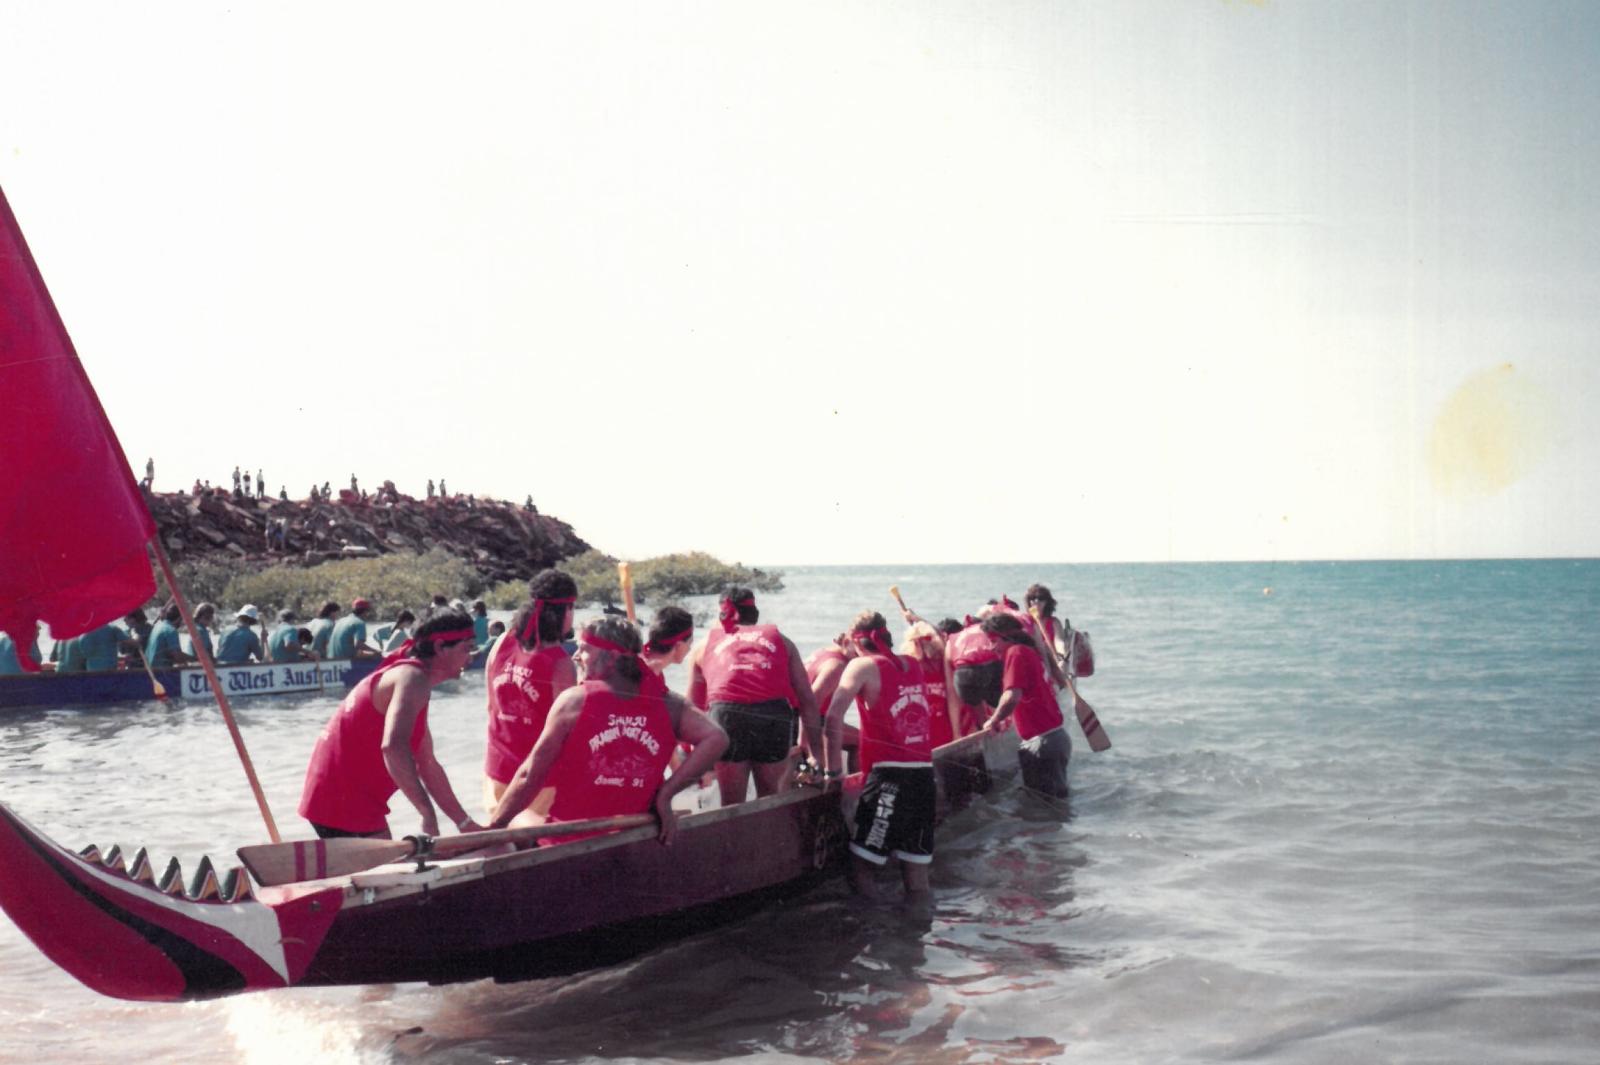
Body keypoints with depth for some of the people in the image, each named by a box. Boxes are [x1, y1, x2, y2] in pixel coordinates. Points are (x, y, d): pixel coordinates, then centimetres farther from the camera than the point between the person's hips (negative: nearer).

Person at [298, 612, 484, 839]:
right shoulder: (413, 677, -15)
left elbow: (428, 766, 24)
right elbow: (393, 746, -34)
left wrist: (464, 823, 23)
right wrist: (428, 812, -32)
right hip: (345, 804, -11)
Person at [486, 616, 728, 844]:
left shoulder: (573, 701, -10)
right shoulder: (666, 703, -2)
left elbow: (531, 775, -7)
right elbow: (715, 739, -11)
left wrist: (493, 827, 3)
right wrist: (665, 795, -7)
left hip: (567, 842, -4)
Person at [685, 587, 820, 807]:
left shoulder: (706, 644, 27)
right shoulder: (779, 639, 27)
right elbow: (807, 700, 17)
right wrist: (816, 754, 17)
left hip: (726, 713, 0)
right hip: (775, 713, 0)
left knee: (732, 804, 12)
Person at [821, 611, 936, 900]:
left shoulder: (863, 666, -1)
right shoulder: (913, 666, 15)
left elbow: (833, 716, -10)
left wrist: (832, 769, -5)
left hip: (888, 775, -6)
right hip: (924, 773, 6)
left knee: (860, 866, 1)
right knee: (916, 874, 10)